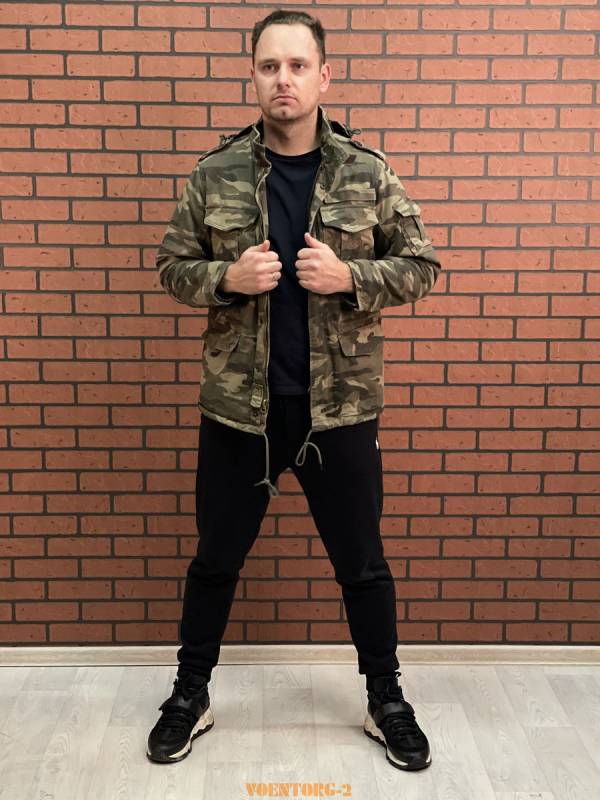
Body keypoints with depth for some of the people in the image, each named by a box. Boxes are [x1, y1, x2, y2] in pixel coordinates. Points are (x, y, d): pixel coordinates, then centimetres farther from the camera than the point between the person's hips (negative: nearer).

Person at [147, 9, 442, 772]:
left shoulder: (369, 173, -2)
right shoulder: (214, 173, -1)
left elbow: (421, 265, 2)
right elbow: (171, 265, 5)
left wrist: (349, 275, -16)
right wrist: (227, 277, -16)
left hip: (340, 406, 0)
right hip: (237, 406, 1)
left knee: (362, 564, 13)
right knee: (215, 559, 14)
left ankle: (386, 701, 35)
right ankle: (190, 696, 36)